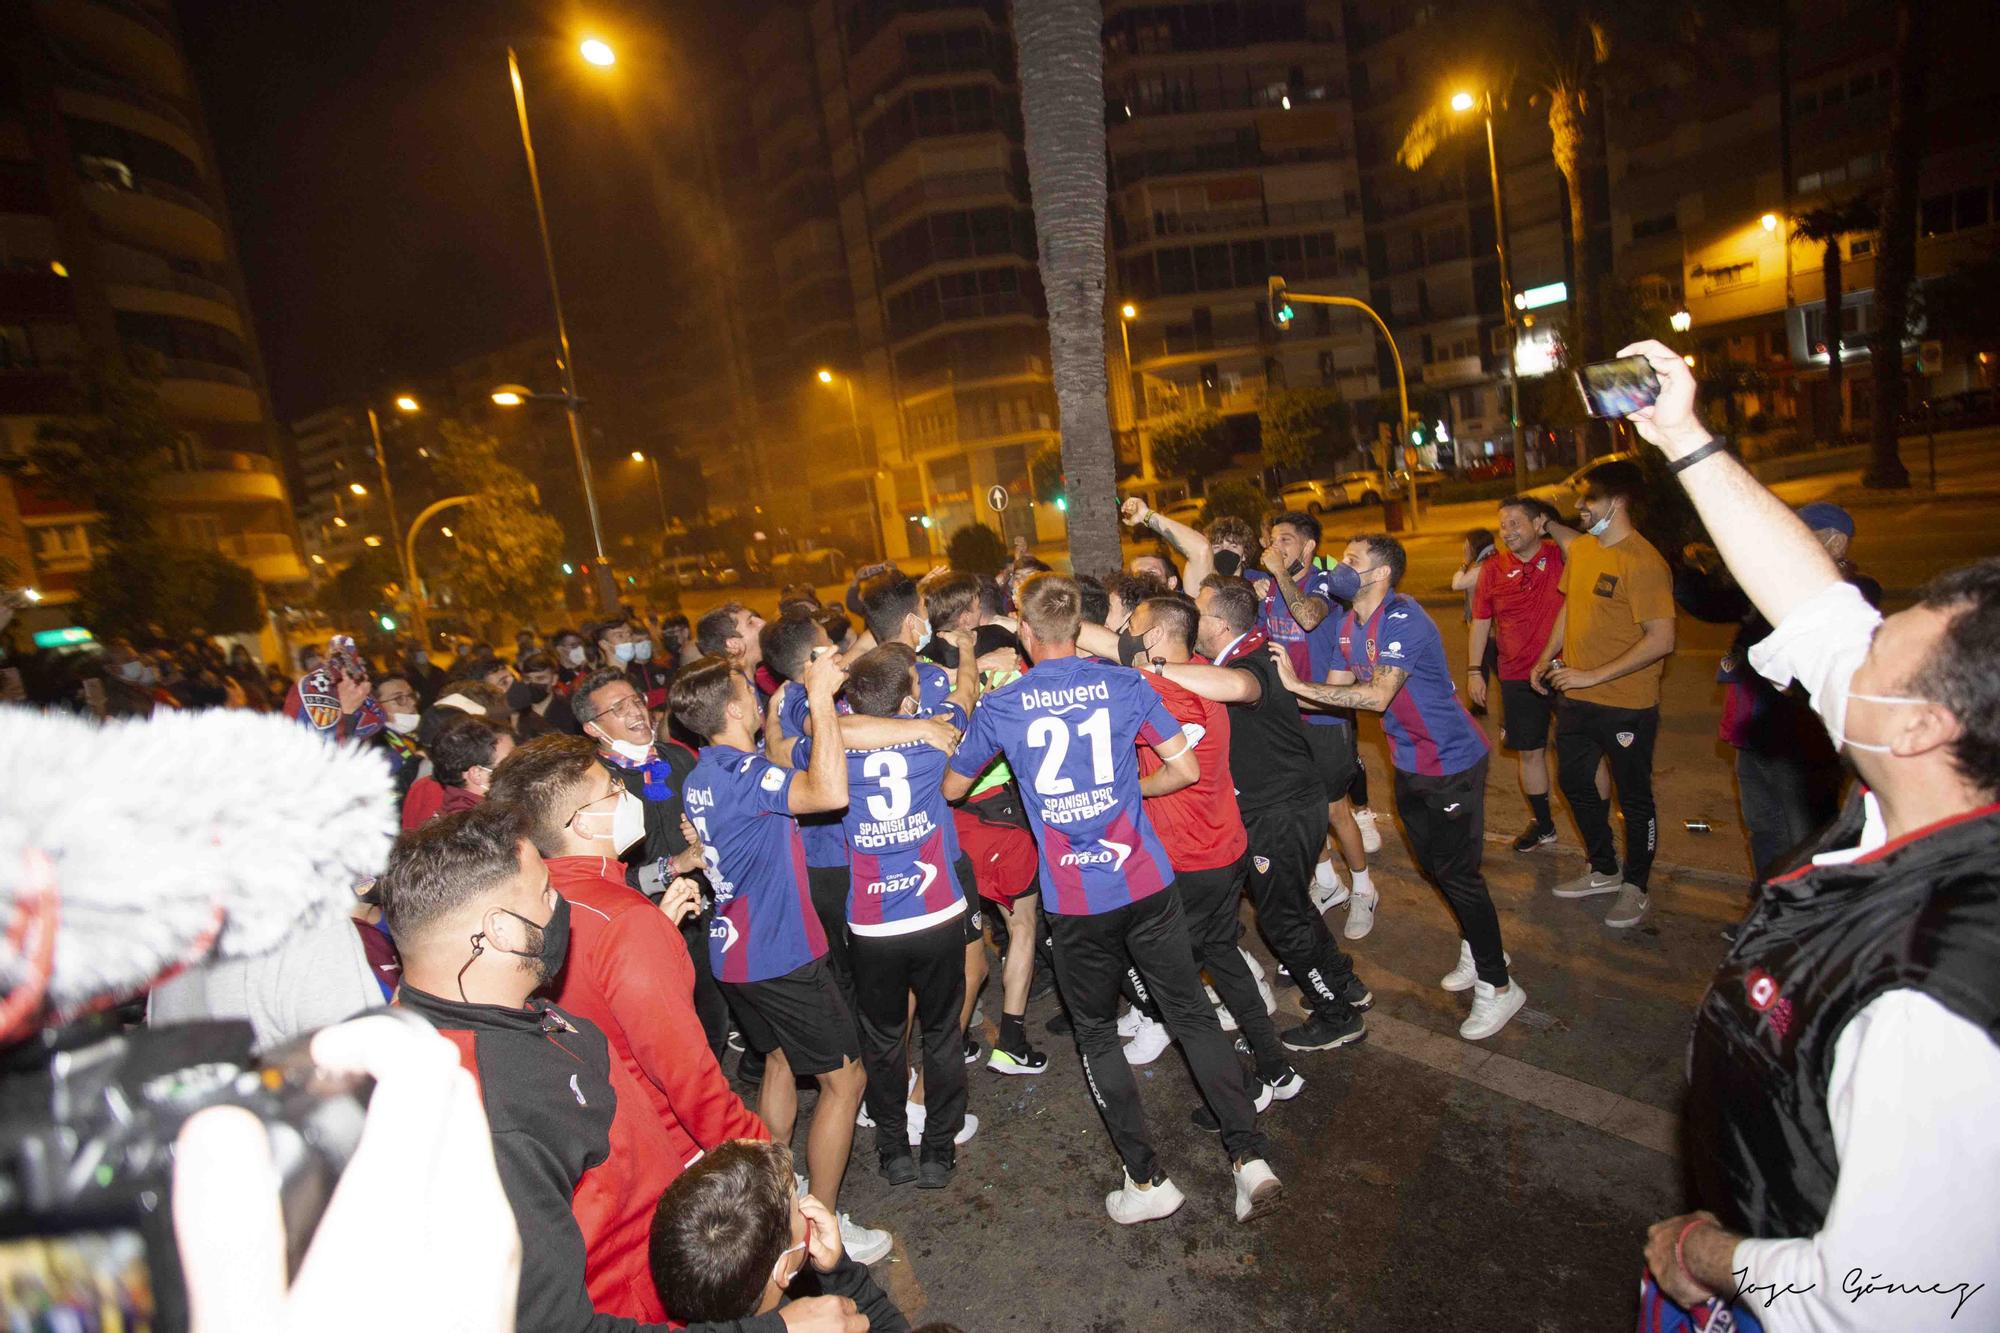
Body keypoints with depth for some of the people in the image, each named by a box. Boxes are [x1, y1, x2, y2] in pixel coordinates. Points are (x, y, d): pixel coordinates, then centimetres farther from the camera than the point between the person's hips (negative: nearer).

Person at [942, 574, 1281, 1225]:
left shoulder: (1000, 706, -5)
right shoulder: (1124, 684, -2)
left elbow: (952, 789, 8)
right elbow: (1186, 768, 0)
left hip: (1075, 901, -1)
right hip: (1147, 883, 2)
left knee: (1096, 1035, 17)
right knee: (1192, 1014, 15)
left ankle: (1147, 1179, 23)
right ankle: (1250, 1158, 16)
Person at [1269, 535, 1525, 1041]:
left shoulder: (1404, 620, -25)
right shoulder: (1348, 625, 2)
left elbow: (1377, 696, -34)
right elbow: (1337, 692, 4)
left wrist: (1297, 684, -33)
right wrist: (1283, 692, -10)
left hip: (1452, 760, -8)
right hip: (1409, 762, 9)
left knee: (1457, 871, -1)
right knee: (1433, 863, 20)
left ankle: (1498, 987, 16)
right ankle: (1477, 947, 42)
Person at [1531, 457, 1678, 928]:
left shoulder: (1643, 562, -20)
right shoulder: (1580, 548, 4)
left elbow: (1661, 640, -24)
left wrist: (1592, 676, -22)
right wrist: (1547, 658, 9)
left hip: (1626, 705, -8)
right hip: (1576, 698, 8)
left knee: (1633, 797, 11)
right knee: (1574, 782, 20)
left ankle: (1635, 887, 30)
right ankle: (1603, 871, 40)